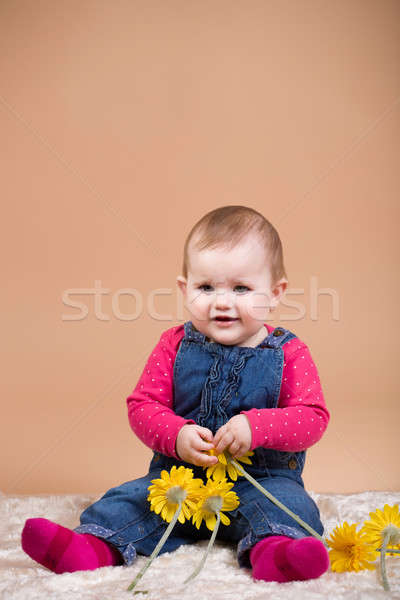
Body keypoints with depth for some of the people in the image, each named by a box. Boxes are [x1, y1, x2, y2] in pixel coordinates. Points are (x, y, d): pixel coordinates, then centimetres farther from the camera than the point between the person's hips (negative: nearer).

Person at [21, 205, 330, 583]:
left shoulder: (288, 354, -5)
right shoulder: (175, 346, 1)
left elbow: (313, 417, -11)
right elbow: (142, 406, -1)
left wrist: (256, 427, -29)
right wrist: (177, 436, -22)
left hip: (263, 478, -2)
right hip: (179, 474, 3)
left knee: (290, 503, -31)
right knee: (129, 501, -17)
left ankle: (273, 551, -54)